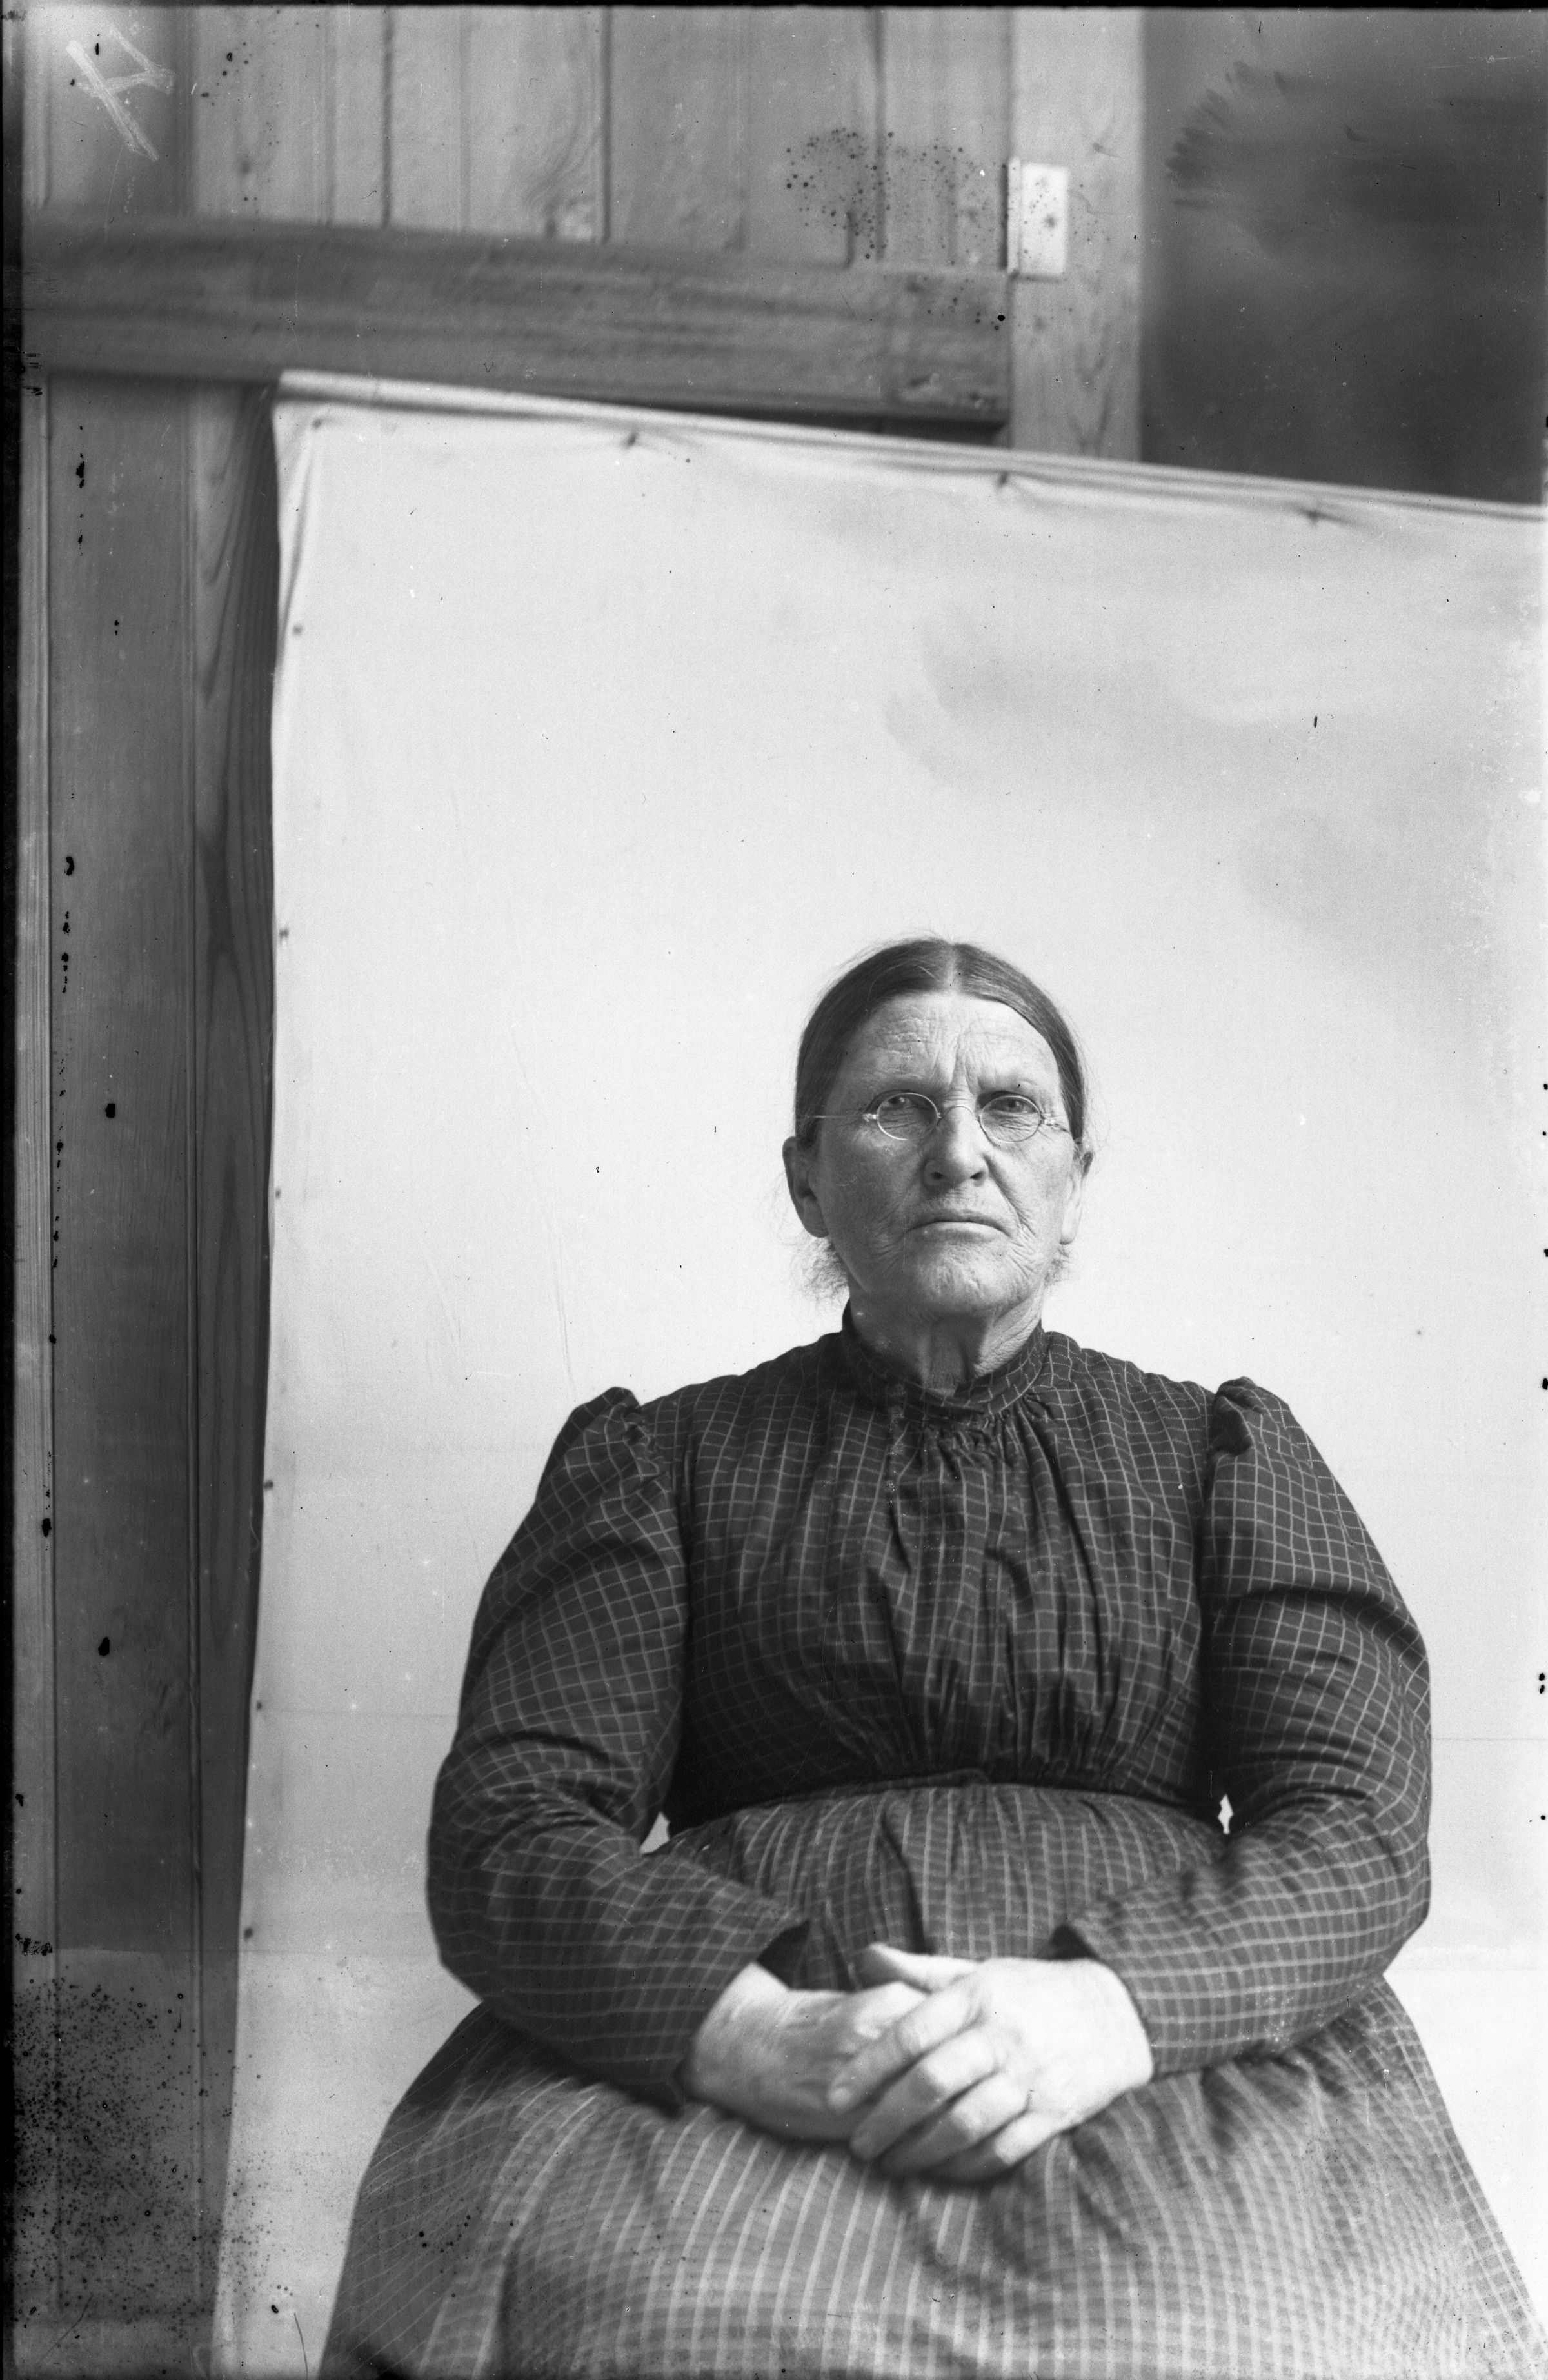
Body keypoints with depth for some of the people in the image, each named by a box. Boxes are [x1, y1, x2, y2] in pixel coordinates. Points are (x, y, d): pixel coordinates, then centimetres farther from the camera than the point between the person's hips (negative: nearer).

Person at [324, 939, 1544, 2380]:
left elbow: (1360, 1834, 4)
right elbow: (508, 1831, 1)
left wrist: (1112, 2011, -17)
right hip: (712, 2071, 0)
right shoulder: (661, 1462, 13)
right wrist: (752, 2031, -19)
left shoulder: (1223, 1454, 16)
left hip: (1168, 2068, 0)